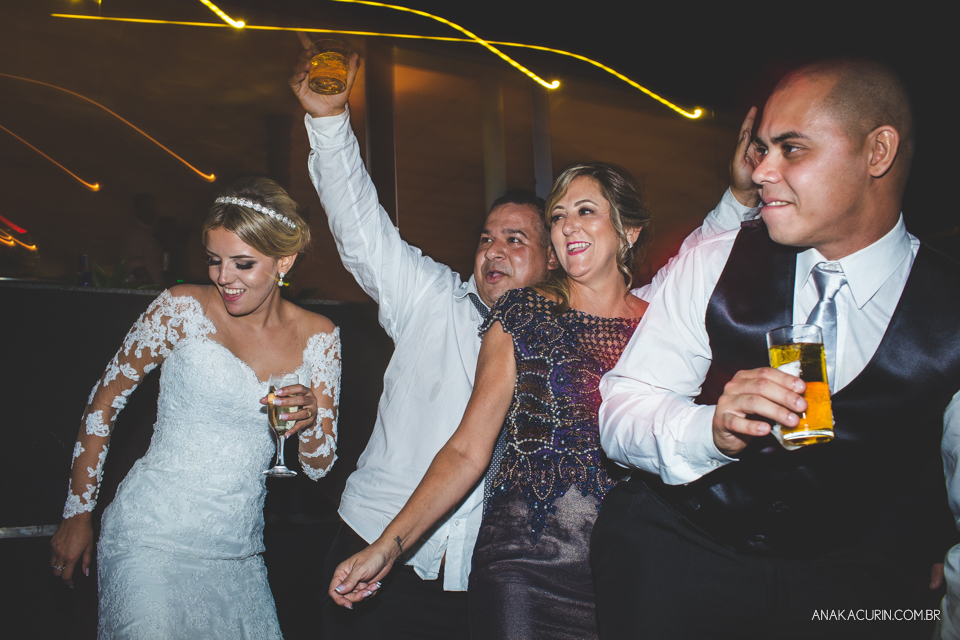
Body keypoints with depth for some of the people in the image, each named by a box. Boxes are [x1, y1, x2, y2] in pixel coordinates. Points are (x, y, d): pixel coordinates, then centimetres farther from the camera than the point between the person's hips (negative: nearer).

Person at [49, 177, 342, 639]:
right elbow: (104, 401, 1)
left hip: (238, 550, 4)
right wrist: (77, 515, 2)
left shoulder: (318, 336, 1)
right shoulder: (184, 309, -7)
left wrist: (311, 422, -17)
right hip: (153, 540, -3)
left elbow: (318, 467, 5)